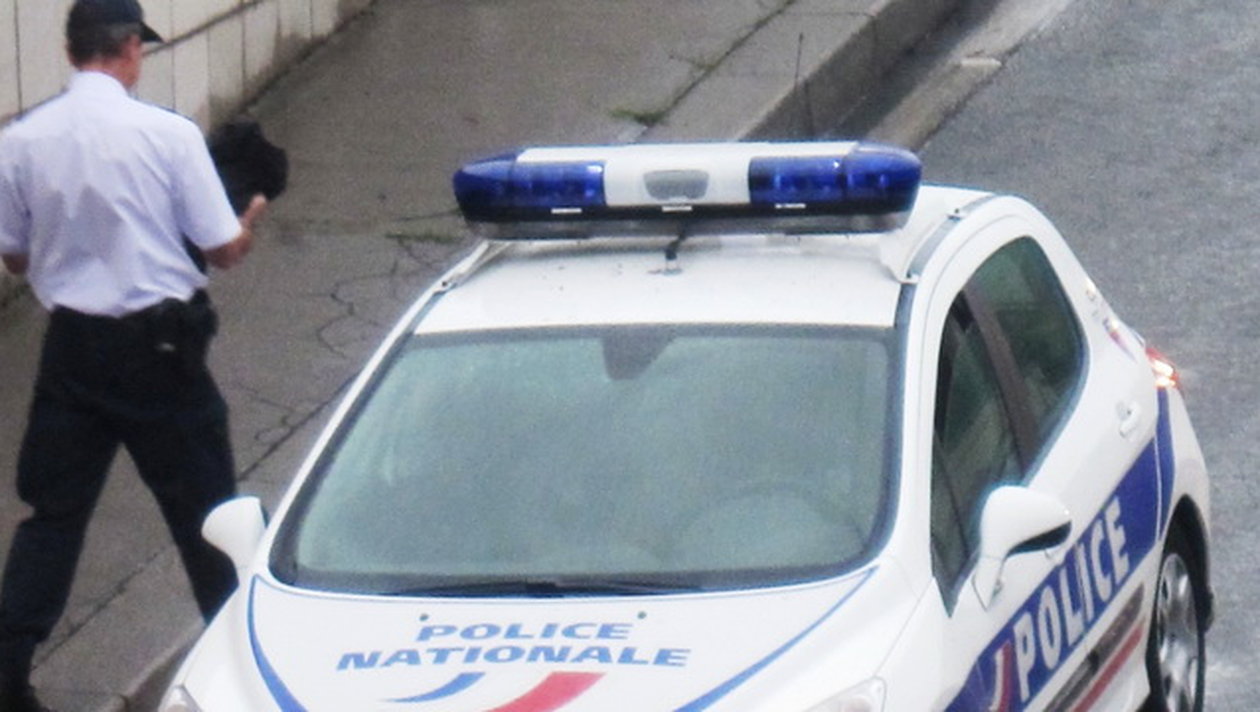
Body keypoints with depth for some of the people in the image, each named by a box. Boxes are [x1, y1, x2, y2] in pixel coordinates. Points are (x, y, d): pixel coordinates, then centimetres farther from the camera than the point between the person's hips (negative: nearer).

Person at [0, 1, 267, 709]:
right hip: (158, 346, -3)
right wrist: (252, 220, 15)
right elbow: (224, 250, -7)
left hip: (72, 347, 3)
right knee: (206, 512, 11)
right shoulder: (169, 134, -13)